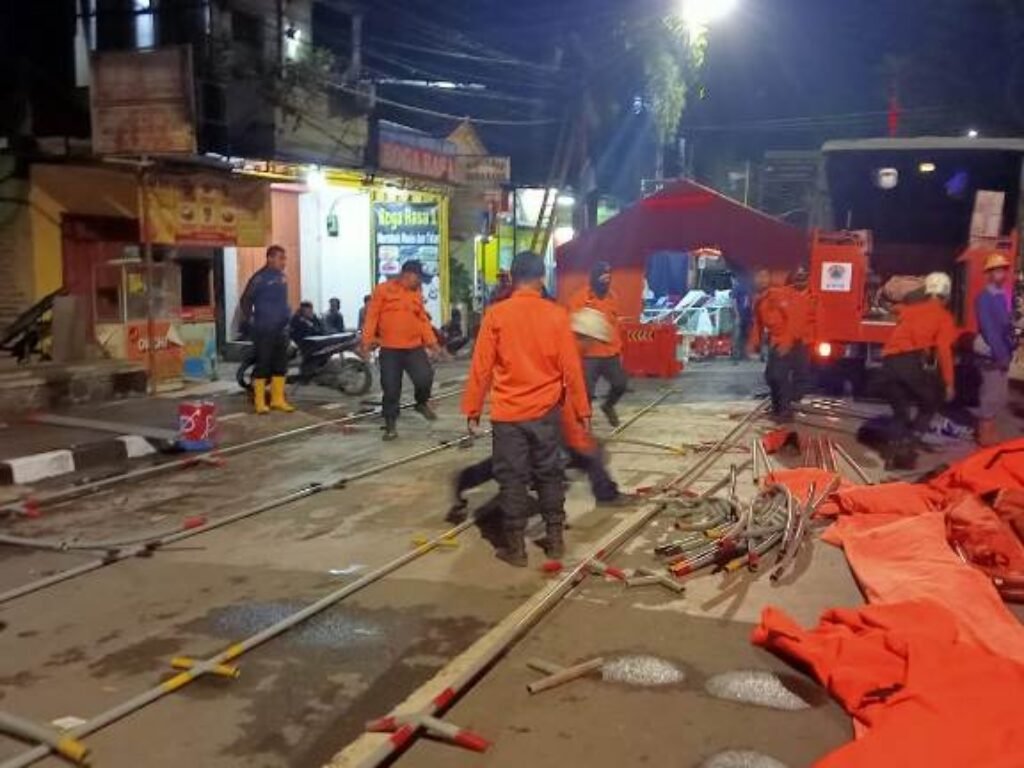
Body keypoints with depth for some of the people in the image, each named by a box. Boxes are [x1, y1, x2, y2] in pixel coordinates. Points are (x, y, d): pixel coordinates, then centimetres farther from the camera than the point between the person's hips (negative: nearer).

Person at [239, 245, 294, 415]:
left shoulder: (283, 277, 11)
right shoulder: (260, 278, -11)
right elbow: (245, 301, -9)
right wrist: (248, 321, -10)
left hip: (281, 329, 7)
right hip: (264, 330, -7)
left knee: (281, 365, 9)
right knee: (263, 365, -4)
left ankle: (277, 399, 17)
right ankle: (260, 402, 2)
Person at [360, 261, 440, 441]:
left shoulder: (417, 293, 11)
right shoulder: (383, 290, -3)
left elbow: (423, 319, 13)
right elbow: (372, 316, -4)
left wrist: (431, 340, 3)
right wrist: (367, 340, -10)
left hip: (415, 347, 3)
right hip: (389, 349, -3)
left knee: (425, 377, -13)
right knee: (391, 389, 0)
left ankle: (422, 403, 18)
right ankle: (390, 424, 13)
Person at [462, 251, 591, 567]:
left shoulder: (496, 314, -8)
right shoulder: (557, 315, -4)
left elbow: (481, 366, -5)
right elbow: (571, 367, -2)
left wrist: (473, 408, 4)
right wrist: (582, 410, 7)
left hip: (508, 412, -2)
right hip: (546, 411, 2)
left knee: (512, 478, 6)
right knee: (549, 474, 15)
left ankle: (515, 546, 12)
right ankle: (555, 539, 23)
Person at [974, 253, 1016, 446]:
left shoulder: (1003, 296, 12)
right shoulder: (984, 298, -14)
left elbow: (1007, 326, 13)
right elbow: (989, 329, -19)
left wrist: (1008, 352, 5)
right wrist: (1001, 354, -21)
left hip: (1002, 353, 9)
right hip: (991, 354, -9)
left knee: (1000, 396, 14)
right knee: (992, 395, -5)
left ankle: (989, 430, 26)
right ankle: (985, 434, 3)